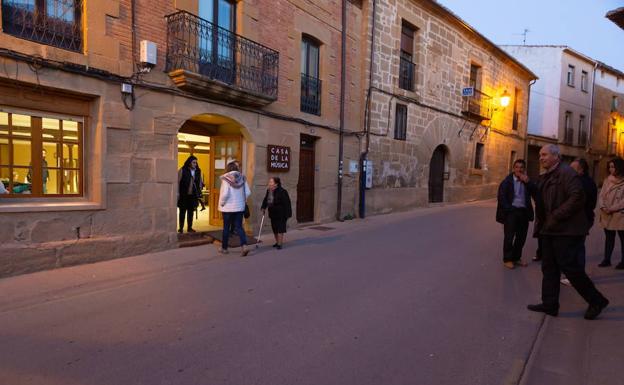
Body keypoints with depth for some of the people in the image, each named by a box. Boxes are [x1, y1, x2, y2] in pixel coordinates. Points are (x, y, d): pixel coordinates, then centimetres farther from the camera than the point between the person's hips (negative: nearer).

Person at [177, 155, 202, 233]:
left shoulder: (198, 171, 5)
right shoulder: (182, 170, -6)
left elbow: (200, 182, 13)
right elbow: (178, 182, -7)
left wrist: (199, 192, 7)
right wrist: (178, 193, -11)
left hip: (193, 195, 3)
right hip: (183, 195, -3)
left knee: (191, 212, 10)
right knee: (182, 211, 6)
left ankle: (189, 227, 19)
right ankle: (181, 227, 15)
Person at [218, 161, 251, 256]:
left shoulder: (226, 178, -12)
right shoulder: (242, 178, 0)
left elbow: (225, 193, -21)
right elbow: (248, 192, -2)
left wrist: (222, 203, -5)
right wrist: (242, 200, 11)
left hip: (228, 207, -3)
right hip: (240, 207, 3)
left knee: (226, 227, 10)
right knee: (239, 227, 7)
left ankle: (224, 248, 23)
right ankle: (244, 246, -11)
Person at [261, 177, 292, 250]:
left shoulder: (282, 191, -19)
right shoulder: (268, 191, 4)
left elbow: (286, 203, -19)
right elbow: (266, 199, 18)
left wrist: (287, 214, -19)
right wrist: (263, 207, 6)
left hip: (281, 214, -8)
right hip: (273, 213, 8)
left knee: (280, 228, -4)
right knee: (274, 228, 14)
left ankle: (279, 244, 1)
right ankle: (277, 242, 28)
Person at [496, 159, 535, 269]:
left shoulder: (526, 181, 12)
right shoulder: (507, 181, 0)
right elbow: (501, 197, -6)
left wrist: (527, 182, -12)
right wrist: (508, 209, -13)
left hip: (524, 211, 5)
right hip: (511, 211, -4)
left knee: (521, 237, 10)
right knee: (509, 236, -1)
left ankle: (516, 258, 24)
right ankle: (507, 259, 8)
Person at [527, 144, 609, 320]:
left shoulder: (566, 173, -11)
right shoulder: (545, 177, 17)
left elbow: (577, 198, -21)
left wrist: (555, 217, -21)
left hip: (567, 231, -9)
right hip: (550, 229, 9)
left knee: (569, 266, -4)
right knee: (549, 267, 10)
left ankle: (596, 301, 16)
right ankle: (549, 304, 18)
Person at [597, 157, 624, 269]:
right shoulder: (607, 180, 8)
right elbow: (602, 195, 7)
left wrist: (612, 209, -15)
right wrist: (603, 207, -8)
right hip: (606, 215, 5)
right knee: (609, 237, 12)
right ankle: (607, 259, 19)